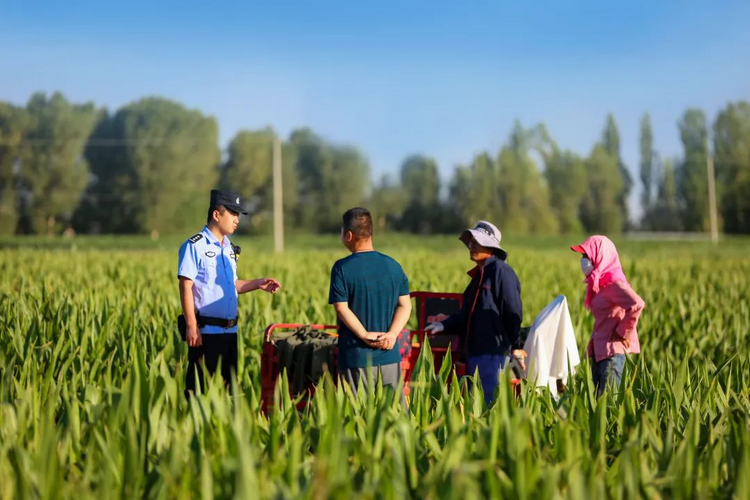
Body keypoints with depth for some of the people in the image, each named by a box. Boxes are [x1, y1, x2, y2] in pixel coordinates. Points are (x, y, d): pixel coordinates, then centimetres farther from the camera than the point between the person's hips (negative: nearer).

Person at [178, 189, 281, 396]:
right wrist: (191, 327, -17)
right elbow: (186, 287, -12)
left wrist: (258, 284, 9)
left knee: (227, 386, 12)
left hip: (229, 331, 8)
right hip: (205, 332, -8)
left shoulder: (229, 249, 16)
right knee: (200, 389, -5)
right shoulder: (194, 246, -8)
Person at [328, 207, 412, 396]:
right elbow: (405, 305, 2)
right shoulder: (393, 266, 5)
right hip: (389, 354, 3)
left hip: (356, 357, -3)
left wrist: (365, 335, -10)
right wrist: (392, 334, -7)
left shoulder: (342, 268, -7)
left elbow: (341, 308, -12)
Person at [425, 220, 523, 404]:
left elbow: (513, 311, -14)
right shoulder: (480, 273, 19)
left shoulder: (500, 271, -11)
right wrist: (444, 325, 11)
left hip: (492, 350, -10)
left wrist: (514, 345, -13)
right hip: (474, 350, 10)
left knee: (489, 400, -9)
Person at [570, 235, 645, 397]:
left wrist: (623, 333, -19)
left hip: (613, 349, -10)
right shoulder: (599, 282, 14)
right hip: (599, 348, 10)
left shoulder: (612, 283, -15)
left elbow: (637, 305, -29)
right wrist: (592, 343, 11)